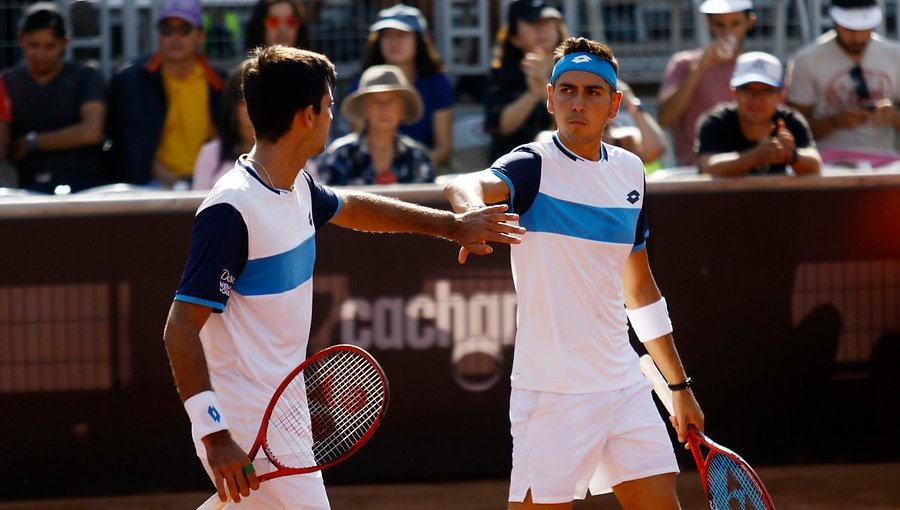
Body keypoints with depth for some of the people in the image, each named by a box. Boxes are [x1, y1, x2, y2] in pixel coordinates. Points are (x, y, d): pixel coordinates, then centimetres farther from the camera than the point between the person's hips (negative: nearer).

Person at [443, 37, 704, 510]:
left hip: (624, 384, 6)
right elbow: (463, 186, -31)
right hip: (553, 393, -6)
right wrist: (473, 208, -55)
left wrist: (679, 386, 23)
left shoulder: (629, 170, 11)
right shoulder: (535, 166, -8)